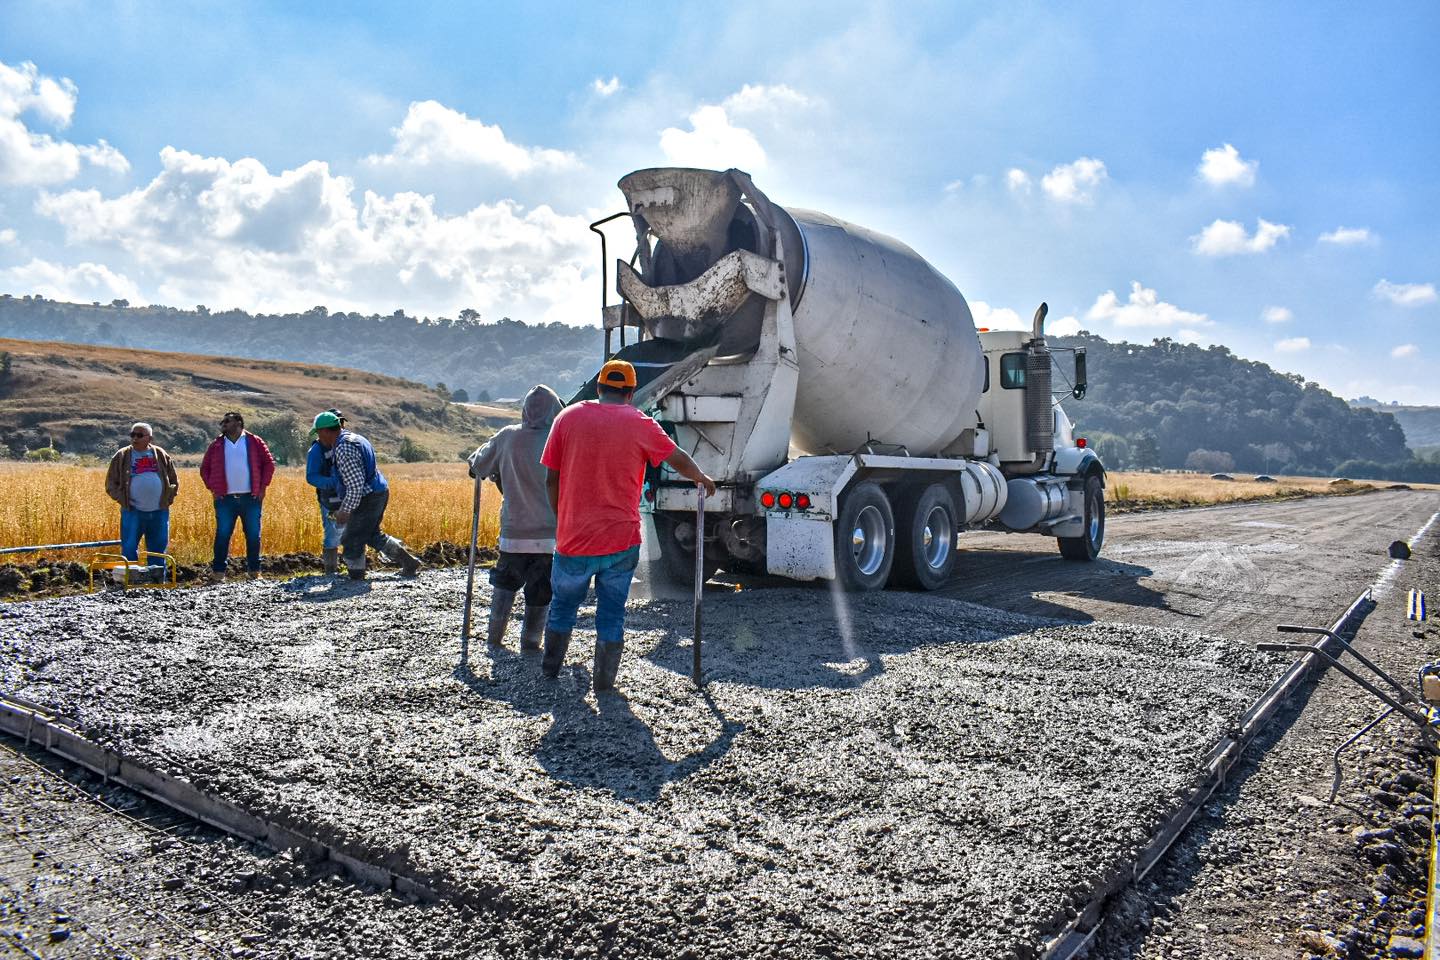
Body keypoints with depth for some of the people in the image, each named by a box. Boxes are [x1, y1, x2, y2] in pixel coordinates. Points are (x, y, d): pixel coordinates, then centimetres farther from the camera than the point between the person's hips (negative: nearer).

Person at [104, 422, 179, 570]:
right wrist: (121, 498, -5)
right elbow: (110, 483, 8)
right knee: (129, 549, -1)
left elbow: (174, 481, 17)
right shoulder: (122, 456, 4)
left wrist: (169, 498, 4)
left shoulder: (161, 455, 9)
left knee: (158, 551, 9)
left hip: (159, 512, 2)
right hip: (132, 512, -1)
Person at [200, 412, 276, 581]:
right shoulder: (216, 445, 11)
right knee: (222, 535, 0)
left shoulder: (254, 442, 6)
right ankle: (218, 572, 8)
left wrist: (263, 487, 0)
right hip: (225, 499, 1)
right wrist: (212, 489, 4)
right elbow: (204, 468, 16)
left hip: (251, 498, -1)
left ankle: (254, 571, 14)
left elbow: (269, 463, 6)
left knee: (253, 535, 3)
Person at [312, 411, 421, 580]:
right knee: (372, 535, 22)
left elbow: (356, 484, -25)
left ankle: (356, 580, 14)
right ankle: (409, 560, 21)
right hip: (380, 492, 10)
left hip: (367, 498, -10)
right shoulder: (354, 438, 12)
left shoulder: (343, 448, -20)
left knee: (352, 541, 3)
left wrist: (345, 510, -18)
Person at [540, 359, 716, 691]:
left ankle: (550, 667, 34)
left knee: (563, 604, 20)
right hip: (622, 540, -1)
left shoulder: (568, 417, 0)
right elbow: (679, 460, 7)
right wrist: (704, 480, 27)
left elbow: (551, 480, 2)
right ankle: (605, 680, 18)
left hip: (573, 537, 1)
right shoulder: (641, 424, -3)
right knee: (612, 611, 11)